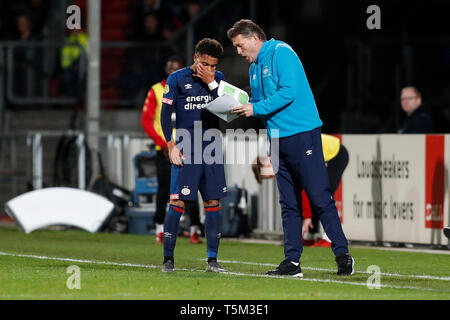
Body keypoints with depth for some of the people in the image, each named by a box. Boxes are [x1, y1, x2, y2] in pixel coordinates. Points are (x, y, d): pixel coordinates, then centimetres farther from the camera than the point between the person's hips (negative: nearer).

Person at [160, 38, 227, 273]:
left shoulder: (218, 78, 10)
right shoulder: (177, 79, 0)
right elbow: (165, 115, 0)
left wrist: (211, 83, -9)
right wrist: (171, 146, -8)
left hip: (212, 148, 4)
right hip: (185, 152, -4)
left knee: (213, 201, 2)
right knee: (178, 202, -9)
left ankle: (212, 259, 7)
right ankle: (168, 258, -4)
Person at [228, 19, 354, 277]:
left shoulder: (280, 53, -7)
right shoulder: (254, 68, 20)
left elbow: (289, 91, -17)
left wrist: (256, 109, -14)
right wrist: (243, 108, 4)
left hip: (302, 133, -9)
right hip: (278, 139, 9)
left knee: (320, 198, -9)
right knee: (289, 204, 6)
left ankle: (343, 255, -6)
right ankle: (292, 261, 7)